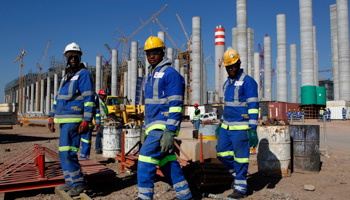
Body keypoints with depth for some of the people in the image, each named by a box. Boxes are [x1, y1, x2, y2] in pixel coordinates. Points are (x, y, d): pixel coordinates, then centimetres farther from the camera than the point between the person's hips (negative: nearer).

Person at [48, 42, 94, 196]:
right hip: (64, 120, 9)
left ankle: (79, 183, -2)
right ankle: (71, 182, 21)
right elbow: (58, 97, 25)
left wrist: (86, 120, -21)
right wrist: (52, 116, 21)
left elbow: (89, 99, -15)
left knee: (66, 152, -12)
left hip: (73, 120, -9)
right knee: (65, 152, 12)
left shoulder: (83, 74, -7)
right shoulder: (66, 76, 21)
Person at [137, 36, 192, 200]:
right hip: (153, 125, 9)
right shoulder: (150, 75, 18)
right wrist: (145, 129, 20)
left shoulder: (170, 73, -10)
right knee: (166, 160, 12)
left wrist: (170, 132, -23)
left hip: (164, 125, -9)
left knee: (146, 156, -13)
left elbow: (176, 105, -17)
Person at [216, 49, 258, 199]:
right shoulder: (227, 83, 15)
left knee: (240, 156, 0)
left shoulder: (248, 81, -9)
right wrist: (221, 123, 22)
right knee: (222, 151, 10)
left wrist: (252, 128, -20)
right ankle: (237, 174, 30)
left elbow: (253, 105, -15)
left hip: (240, 127, -8)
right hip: (226, 126, 8)